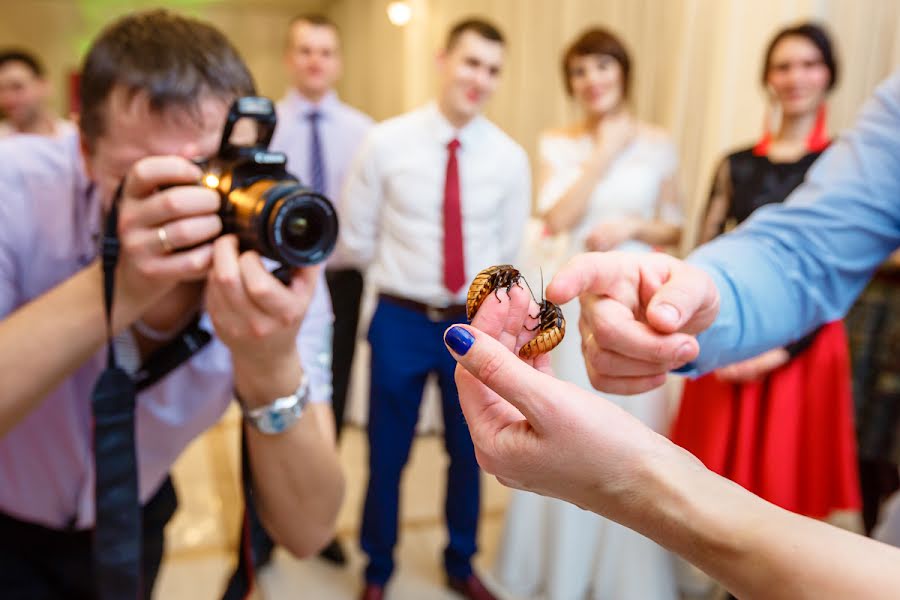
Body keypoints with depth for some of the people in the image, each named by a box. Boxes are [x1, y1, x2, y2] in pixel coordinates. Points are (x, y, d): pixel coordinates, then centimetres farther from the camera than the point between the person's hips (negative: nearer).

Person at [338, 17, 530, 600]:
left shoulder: (510, 157, -3)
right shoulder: (386, 142, -8)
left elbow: (506, 250, 7)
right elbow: (356, 240, 1)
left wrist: (481, 304, 3)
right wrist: (404, 274, 8)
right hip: (401, 321, -1)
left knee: (468, 452, 17)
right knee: (387, 456, 11)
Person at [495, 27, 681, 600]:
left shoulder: (658, 143, 4)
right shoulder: (559, 144, 5)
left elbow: (674, 230, 8)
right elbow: (557, 219, -9)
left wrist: (633, 226, -11)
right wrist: (605, 152, -9)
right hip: (574, 298, 1)